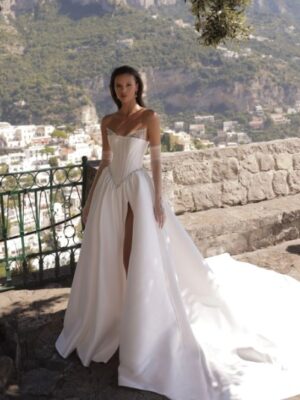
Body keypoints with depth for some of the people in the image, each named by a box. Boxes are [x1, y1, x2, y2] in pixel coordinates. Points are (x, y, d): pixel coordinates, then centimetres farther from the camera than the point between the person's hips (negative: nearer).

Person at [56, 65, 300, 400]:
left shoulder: (149, 117, -3)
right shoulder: (107, 121, 10)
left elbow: (156, 160, -6)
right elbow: (104, 162, 13)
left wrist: (158, 199, -13)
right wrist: (89, 200, 11)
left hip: (137, 188, -5)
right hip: (109, 191, 5)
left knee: (138, 259, -3)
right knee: (107, 259, 10)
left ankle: (141, 331, 13)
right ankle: (110, 322, 29)